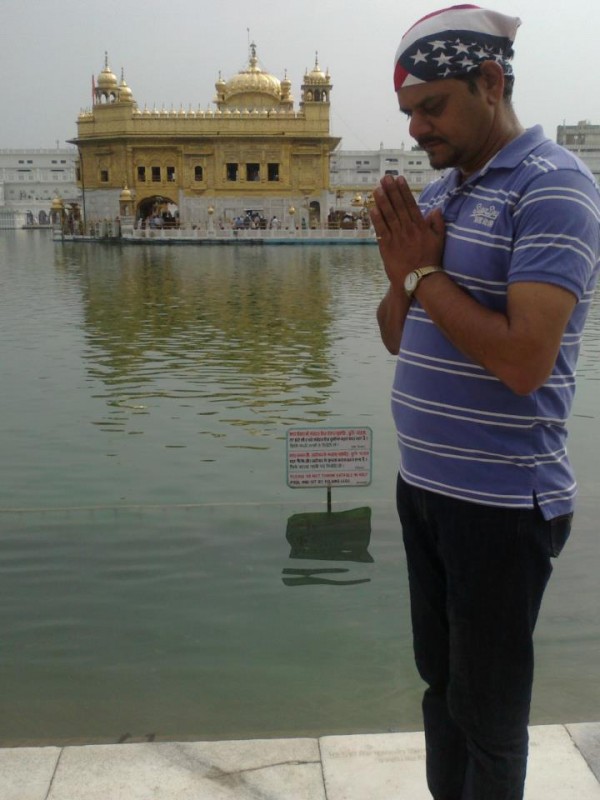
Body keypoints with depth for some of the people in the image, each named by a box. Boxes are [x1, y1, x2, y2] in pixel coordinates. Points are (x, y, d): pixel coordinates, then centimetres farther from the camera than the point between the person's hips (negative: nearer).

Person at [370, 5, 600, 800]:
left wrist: (426, 272, -14)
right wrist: (403, 273, -7)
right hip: (422, 487, 8)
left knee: (488, 710, 10)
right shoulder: (438, 192, 10)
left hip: (501, 504, -7)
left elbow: (523, 360, -25)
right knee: (440, 682, 21)